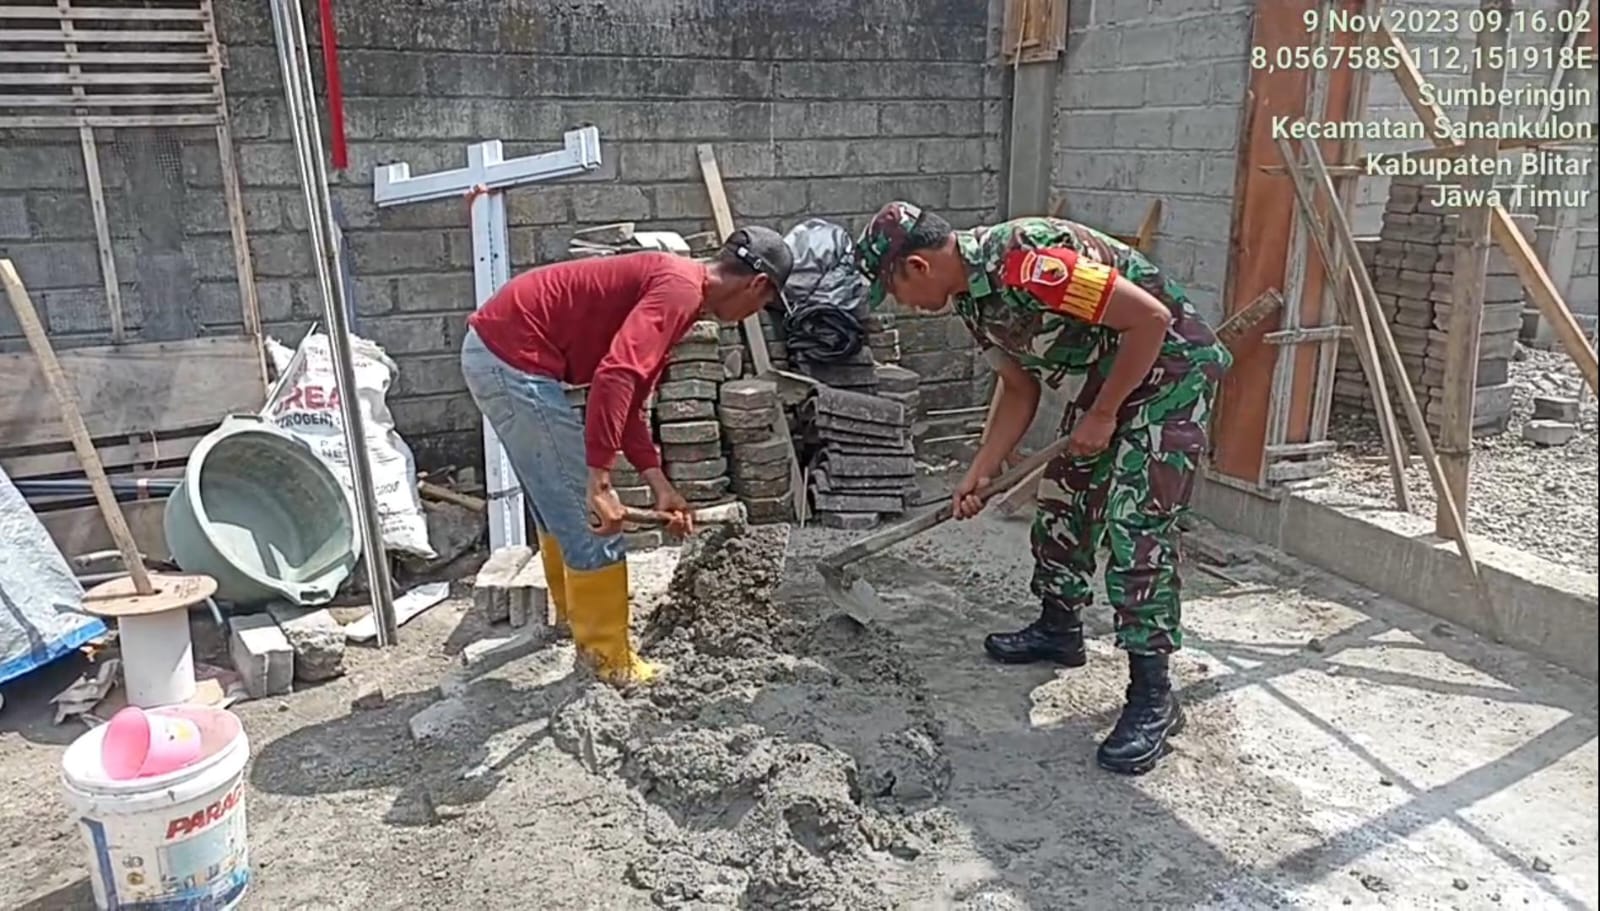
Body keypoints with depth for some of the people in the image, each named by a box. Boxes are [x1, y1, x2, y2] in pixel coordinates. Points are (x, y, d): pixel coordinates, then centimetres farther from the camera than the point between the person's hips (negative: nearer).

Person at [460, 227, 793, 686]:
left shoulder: (672, 284, 16)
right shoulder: (680, 289, -15)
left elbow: (630, 396, 18)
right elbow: (615, 378, -30)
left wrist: (659, 483, 14)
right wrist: (599, 481, -30)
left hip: (495, 350, 11)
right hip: (513, 359, -11)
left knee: (559, 505, 24)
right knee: (588, 516, -2)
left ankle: (577, 617, 42)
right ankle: (609, 657, 10)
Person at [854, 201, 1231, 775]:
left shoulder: (1024, 264, -30)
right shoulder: (972, 298, 0)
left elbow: (1151, 318, -28)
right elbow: (1020, 389, 11)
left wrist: (1101, 415, -19)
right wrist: (980, 474, 6)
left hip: (1172, 363, -10)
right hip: (1111, 369, 10)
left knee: (1136, 522, -13)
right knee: (1063, 495, 14)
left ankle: (1152, 696, -5)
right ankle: (1059, 629, 32)